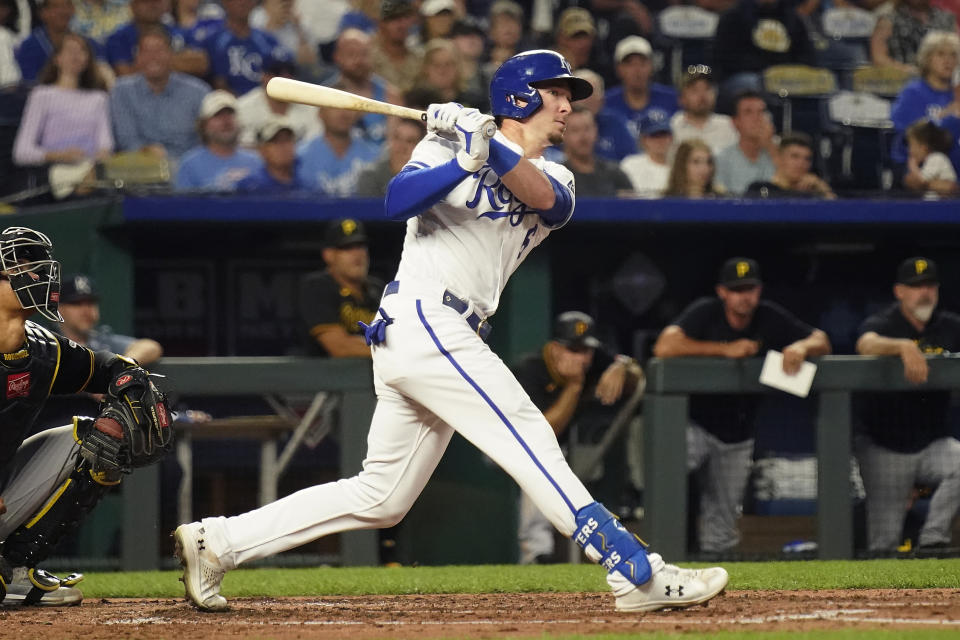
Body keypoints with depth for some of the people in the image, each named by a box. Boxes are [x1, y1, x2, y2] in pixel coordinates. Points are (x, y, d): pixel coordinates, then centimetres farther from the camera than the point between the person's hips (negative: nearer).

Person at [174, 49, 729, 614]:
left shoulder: (554, 179, 17)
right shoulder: (448, 144, 3)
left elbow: (540, 195, -8)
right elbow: (399, 201, -15)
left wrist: (489, 146, -22)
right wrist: (466, 160, -25)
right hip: (424, 318, -8)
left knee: (381, 498, 8)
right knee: (529, 441, -15)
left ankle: (217, 542, 12)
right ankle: (638, 573, -21)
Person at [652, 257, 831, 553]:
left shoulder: (771, 318, -1)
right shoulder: (705, 313, -13)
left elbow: (822, 342, 1)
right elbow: (664, 347, -28)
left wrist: (801, 346, -24)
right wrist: (725, 349, -29)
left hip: (737, 438, 4)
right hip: (696, 425, -4)